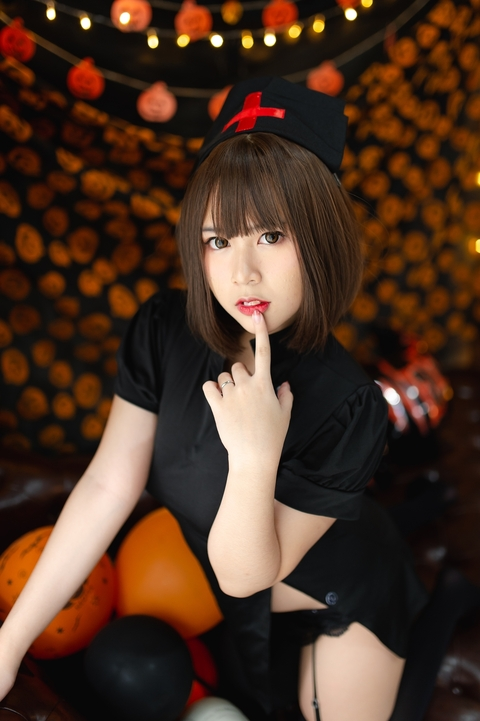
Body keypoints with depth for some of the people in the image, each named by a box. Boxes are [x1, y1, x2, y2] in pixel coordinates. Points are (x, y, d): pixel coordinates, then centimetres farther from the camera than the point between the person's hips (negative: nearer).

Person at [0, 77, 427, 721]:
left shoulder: (346, 407, -35)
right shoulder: (163, 331, -23)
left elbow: (241, 573, -28)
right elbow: (108, 486, -20)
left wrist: (256, 455, -47)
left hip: (345, 600, -3)